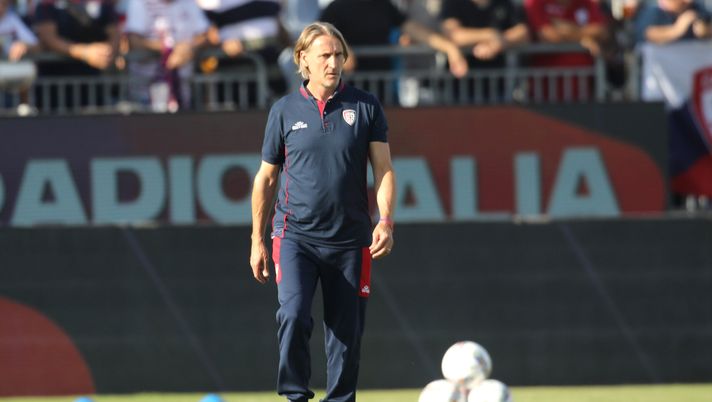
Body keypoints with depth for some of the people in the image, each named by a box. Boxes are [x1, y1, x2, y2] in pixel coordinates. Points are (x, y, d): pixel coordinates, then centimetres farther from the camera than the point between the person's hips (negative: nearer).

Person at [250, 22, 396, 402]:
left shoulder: (365, 107, 4)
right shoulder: (285, 110, 4)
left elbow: (383, 169, 3)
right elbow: (265, 178, 10)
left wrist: (385, 221, -12)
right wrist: (257, 241, 8)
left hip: (349, 240, 1)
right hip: (296, 235, -1)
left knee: (346, 333, 4)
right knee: (293, 315, -20)